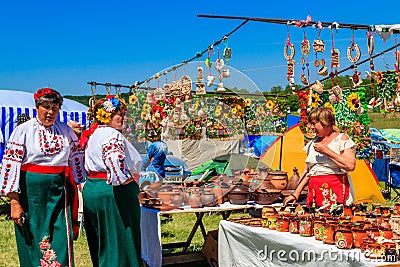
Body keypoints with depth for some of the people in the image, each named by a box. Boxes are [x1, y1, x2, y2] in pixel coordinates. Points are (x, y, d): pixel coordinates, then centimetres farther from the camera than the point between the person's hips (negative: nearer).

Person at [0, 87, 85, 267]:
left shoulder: (66, 132, 8)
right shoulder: (23, 130, -2)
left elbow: (77, 161, 16)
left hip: (59, 192, 3)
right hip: (31, 193, -2)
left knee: (61, 243, 0)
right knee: (33, 244, 5)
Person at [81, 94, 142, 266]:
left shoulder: (91, 134, 15)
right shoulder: (112, 135, -15)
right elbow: (115, 160, -32)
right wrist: (126, 180, -20)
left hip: (90, 190, 10)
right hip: (112, 193, -10)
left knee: (100, 242, 18)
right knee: (120, 241, -1)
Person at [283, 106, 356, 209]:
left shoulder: (342, 139, 0)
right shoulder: (313, 142, 17)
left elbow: (351, 166, -14)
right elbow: (307, 170, 21)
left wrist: (326, 151, -14)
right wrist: (296, 194, 15)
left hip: (334, 192, -5)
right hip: (314, 191, 5)